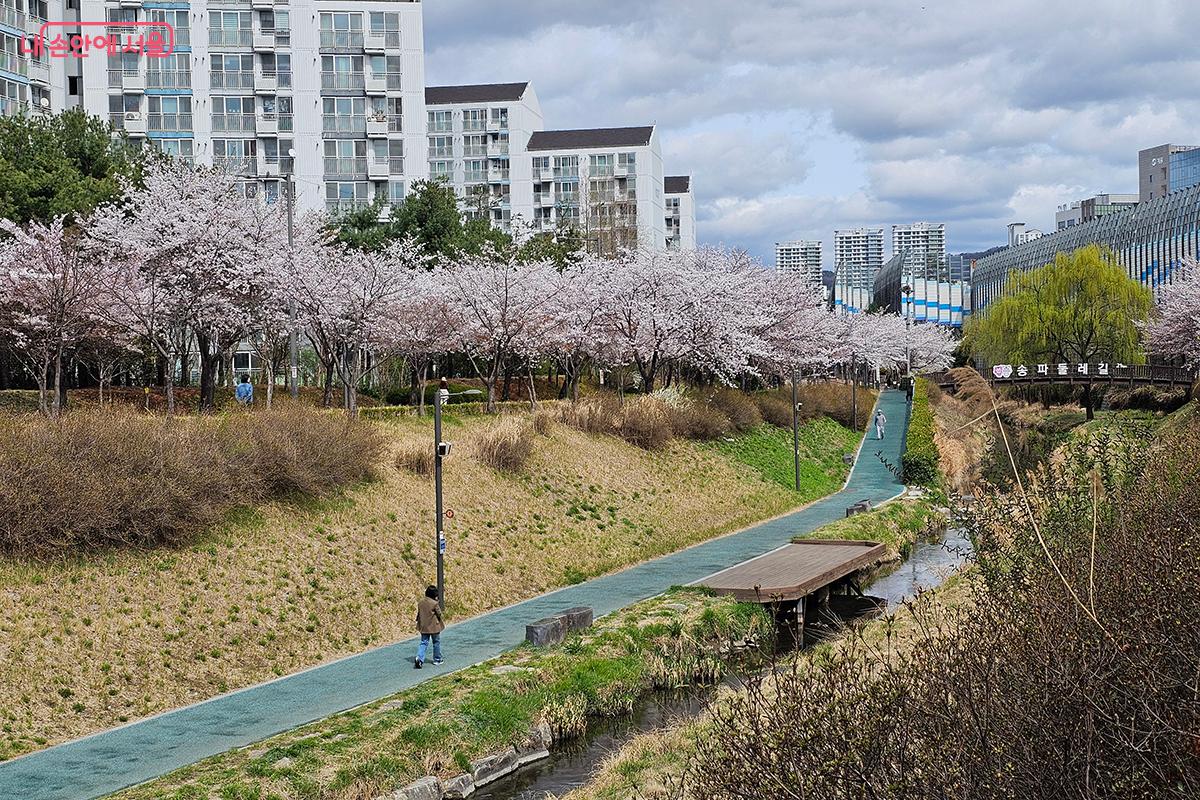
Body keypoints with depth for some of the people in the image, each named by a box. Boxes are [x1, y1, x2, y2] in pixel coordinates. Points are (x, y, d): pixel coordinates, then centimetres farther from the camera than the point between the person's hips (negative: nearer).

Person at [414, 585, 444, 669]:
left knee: (424, 643, 8)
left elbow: (419, 614, 9)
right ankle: (437, 660, 22)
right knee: (436, 642, 14)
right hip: (434, 627, -4)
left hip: (423, 627, 4)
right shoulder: (434, 603, -17)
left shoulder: (421, 602, 0)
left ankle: (419, 658, -11)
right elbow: (439, 614, -8)